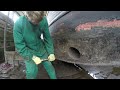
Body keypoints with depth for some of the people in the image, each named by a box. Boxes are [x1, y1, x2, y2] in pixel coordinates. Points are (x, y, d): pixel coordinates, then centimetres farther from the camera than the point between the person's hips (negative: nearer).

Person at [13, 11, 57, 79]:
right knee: (32, 72, -6)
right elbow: (19, 46, -21)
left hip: (41, 48, 3)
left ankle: (54, 78, 38)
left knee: (49, 65, 14)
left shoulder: (43, 20, -22)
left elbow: (47, 38, -8)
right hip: (28, 52, -3)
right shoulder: (19, 24, -29)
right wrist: (33, 57, -21)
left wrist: (51, 52, -9)